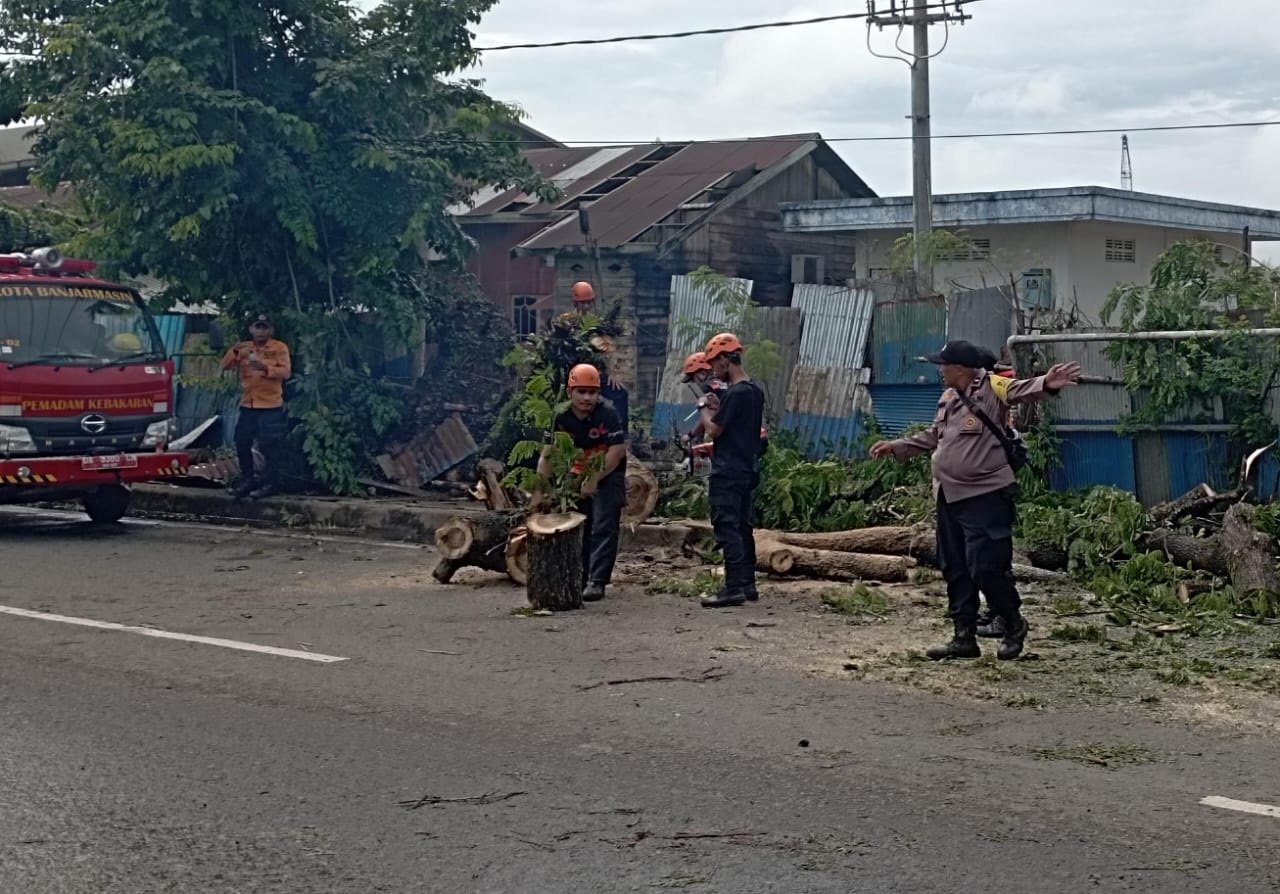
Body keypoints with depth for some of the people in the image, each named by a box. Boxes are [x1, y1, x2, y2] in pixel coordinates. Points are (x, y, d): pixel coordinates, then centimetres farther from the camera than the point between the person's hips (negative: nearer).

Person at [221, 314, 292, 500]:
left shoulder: (279, 348, -3)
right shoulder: (244, 348, 11)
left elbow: (286, 372, -12)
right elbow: (226, 366, 5)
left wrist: (266, 368, -27)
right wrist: (234, 351, -13)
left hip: (270, 407, -5)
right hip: (247, 406, 6)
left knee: (270, 446, -5)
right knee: (242, 443, 10)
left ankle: (271, 483, 3)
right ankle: (248, 479, 23)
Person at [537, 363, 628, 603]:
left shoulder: (607, 414, -21)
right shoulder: (561, 417, -9)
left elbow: (616, 451, -24)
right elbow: (547, 455, -8)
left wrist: (594, 481, -23)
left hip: (607, 476, -5)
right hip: (577, 475, 5)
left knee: (603, 529, -13)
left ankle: (597, 582, -16)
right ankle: (579, 579, 23)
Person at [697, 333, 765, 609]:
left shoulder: (735, 393, -18)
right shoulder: (755, 391, 12)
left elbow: (714, 430, -16)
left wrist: (704, 407, 0)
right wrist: (717, 408, 9)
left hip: (728, 473, -10)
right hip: (748, 469, 10)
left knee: (727, 528, -8)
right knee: (743, 527, 14)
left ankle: (734, 588, -10)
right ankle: (748, 584, 18)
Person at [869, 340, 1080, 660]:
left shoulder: (991, 387, -10)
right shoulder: (948, 398, 13)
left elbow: (1021, 389, -29)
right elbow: (933, 437, 26)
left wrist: (1046, 384, -50)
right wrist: (896, 447, 28)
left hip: (985, 497, -8)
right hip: (949, 498, 8)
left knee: (986, 568, -8)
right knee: (955, 570, 11)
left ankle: (1014, 625, 16)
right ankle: (964, 637, 20)